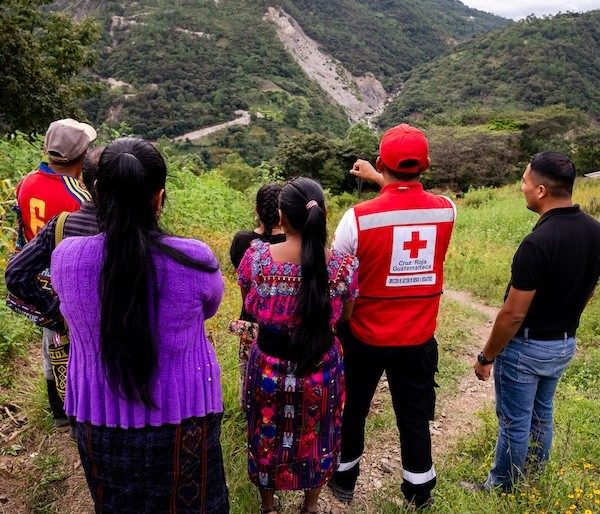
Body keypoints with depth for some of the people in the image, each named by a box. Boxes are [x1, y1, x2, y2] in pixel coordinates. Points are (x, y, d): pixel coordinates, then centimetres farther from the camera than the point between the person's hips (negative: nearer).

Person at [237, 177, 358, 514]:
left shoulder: (256, 257, -17)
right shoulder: (344, 266, -17)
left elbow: (249, 306, 1)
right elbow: (345, 316, 0)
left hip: (269, 366, 0)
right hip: (321, 367, 0)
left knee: (267, 437, 25)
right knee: (316, 438, 25)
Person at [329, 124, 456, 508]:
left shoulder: (359, 217, -21)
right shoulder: (446, 210, -11)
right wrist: (379, 179, 24)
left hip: (365, 337, -2)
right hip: (419, 339, 3)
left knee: (352, 411, 21)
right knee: (415, 418, 20)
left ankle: (344, 480, 41)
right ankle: (420, 492, 40)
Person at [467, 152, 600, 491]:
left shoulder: (538, 243, -30)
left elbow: (513, 314, -24)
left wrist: (486, 357, -11)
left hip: (526, 348, -8)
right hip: (565, 344, 8)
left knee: (514, 422, 10)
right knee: (542, 413, 25)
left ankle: (501, 487, 29)